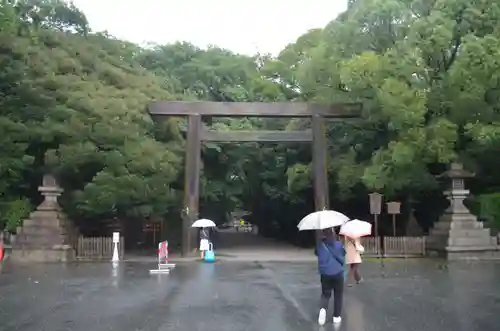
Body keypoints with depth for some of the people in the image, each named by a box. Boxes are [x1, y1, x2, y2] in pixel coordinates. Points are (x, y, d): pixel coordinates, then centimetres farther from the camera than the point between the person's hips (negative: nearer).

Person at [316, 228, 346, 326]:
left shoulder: (320, 245, -7)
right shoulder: (339, 244, -8)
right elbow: (343, 258, 3)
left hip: (325, 274, 1)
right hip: (338, 273, -1)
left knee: (325, 294, 14)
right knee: (338, 295, 15)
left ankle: (323, 308, -15)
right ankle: (336, 316, 16)